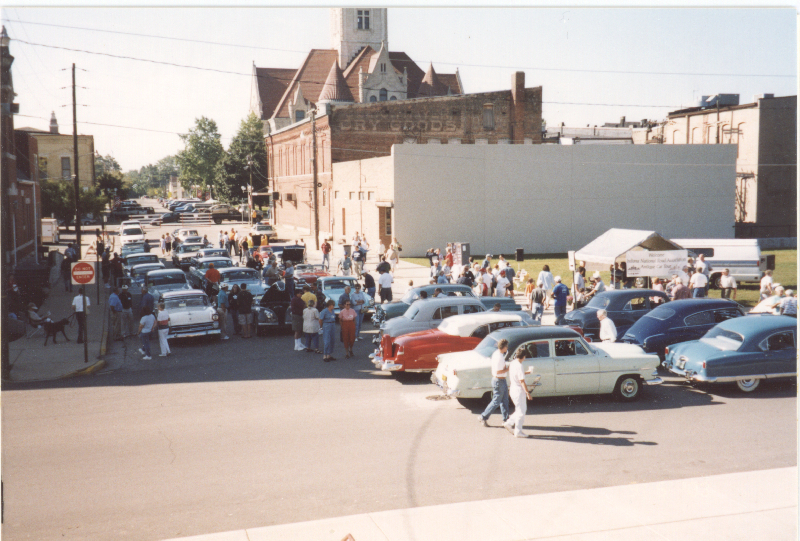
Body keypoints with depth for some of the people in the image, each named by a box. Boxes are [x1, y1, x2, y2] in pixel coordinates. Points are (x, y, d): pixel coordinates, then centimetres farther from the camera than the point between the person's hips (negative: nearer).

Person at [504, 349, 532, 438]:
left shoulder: (511, 364, 7)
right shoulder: (519, 366, -20)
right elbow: (522, 381, -21)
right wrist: (527, 392, -18)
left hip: (513, 390, 9)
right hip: (519, 391, -9)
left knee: (523, 410, 19)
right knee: (521, 411, 1)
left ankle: (509, 423, 17)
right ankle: (518, 432, 7)